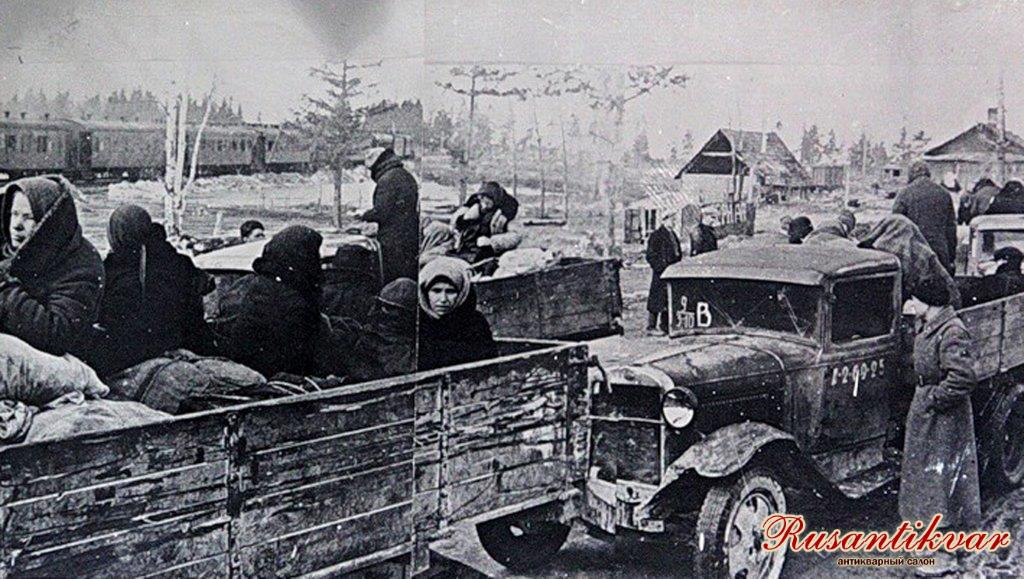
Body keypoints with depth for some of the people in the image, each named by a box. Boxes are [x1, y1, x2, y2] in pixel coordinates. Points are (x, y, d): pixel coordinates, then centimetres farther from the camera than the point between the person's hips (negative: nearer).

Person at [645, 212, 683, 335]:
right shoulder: (656, 235, -8)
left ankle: (665, 326, 16)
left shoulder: (673, 235, 18)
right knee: (657, 300, -5)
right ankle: (651, 326, 0)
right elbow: (650, 255, -12)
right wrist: (662, 269, -17)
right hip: (661, 274, -8)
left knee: (670, 300, 9)